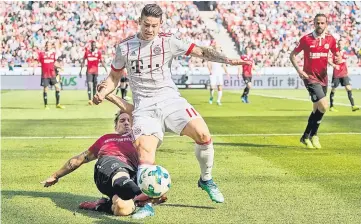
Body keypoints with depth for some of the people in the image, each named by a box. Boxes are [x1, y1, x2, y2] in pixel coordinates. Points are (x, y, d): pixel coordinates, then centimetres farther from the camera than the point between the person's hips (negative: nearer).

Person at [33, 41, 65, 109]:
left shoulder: (53, 53, 10)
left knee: (57, 87, -5)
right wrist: (34, 70, -12)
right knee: (45, 89, -1)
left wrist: (60, 66, 9)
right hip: (45, 74, -3)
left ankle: (58, 104, 4)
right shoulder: (41, 53, 0)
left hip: (52, 74, 3)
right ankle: (46, 105, 12)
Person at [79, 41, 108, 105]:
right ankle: (90, 100, -18)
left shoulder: (98, 52, 1)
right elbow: (83, 62, 6)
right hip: (89, 71, -2)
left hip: (96, 71, 2)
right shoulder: (87, 52, 1)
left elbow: (101, 61, 3)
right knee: (89, 85, -12)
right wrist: (80, 70, 3)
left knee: (95, 86, 8)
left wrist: (105, 69, -7)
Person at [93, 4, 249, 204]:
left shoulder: (168, 41, 4)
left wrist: (226, 60, -12)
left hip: (169, 99, 0)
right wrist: (102, 93, -1)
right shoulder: (125, 47, 6)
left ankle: (206, 180, 4)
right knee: (145, 151, -22)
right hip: (144, 106, 0)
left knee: (202, 134, -21)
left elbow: (200, 51, 1)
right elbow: (114, 77, 18)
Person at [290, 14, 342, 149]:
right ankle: (313, 135, -1)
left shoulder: (330, 39, 2)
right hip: (310, 77, -5)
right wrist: (298, 70, -14)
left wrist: (338, 59, -12)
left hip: (323, 78, 5)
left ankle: (306, 137, 29)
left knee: (317, 109, 13)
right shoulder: (306, 39, -7)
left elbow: (337, 54, 13)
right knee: (323, 106, -19)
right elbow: (292, 55, 0)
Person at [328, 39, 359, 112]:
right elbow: (329, 61, -15)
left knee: (349, 88, -7)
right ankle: (331, 107, 16)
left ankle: (353, 106, -9)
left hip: (344, 74, 4)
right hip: (336, 74, -4)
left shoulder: (344, 53, 10)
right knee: (333, 90, 4)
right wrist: (334, 65, -32)